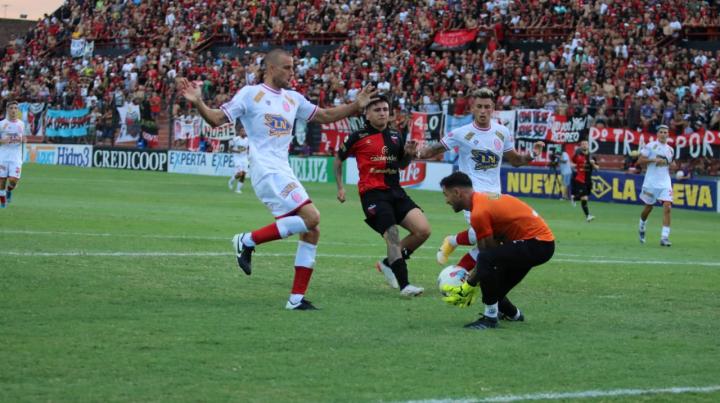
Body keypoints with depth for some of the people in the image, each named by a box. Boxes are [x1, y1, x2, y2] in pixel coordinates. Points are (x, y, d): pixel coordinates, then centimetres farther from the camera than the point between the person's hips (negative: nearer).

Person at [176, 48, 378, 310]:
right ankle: (248, 241, -10)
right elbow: (216, 119, -5)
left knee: (312, 232, 2)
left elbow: (326, 116, 28)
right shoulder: (250, 94, -2)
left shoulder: (293, 99, 18)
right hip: (266, 169, -8)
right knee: (311, 217, -22)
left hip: (284, 172, 8)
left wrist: (356, 105, 18)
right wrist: (197, 103, -22)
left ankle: (297, 298, 5)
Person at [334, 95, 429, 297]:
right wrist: (340, 187, 7)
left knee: (423, 230, -8)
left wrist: (409, 154, 5)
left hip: (395, 191, 6)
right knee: (393, 237, -20)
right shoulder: (358, 137, 0)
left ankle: (389, 263, 11)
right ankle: (404, 285, -16)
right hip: (373, 194, -6)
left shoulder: (396, 136, 14)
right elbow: (338, 159, 12)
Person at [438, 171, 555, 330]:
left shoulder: (479, 213, -21)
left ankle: (490, 317, -19)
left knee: (486, 260, -29)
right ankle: (514, 314, 43)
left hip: (537, 244, -10)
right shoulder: (483, 198, 9)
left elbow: (488, 252, -15)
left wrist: (469, 285, -6)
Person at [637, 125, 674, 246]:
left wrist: (671, 164, 3)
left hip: (665, 183, 3)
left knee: (667, 207, -14)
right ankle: (641, 227, 40)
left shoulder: (670, 149, 13)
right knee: (648, 207, 9)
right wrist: (654, 160, -18)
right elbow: (640, 161, -6)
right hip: (651, 182, -3)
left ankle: (664, 237, -16)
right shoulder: (650, 146, -2)